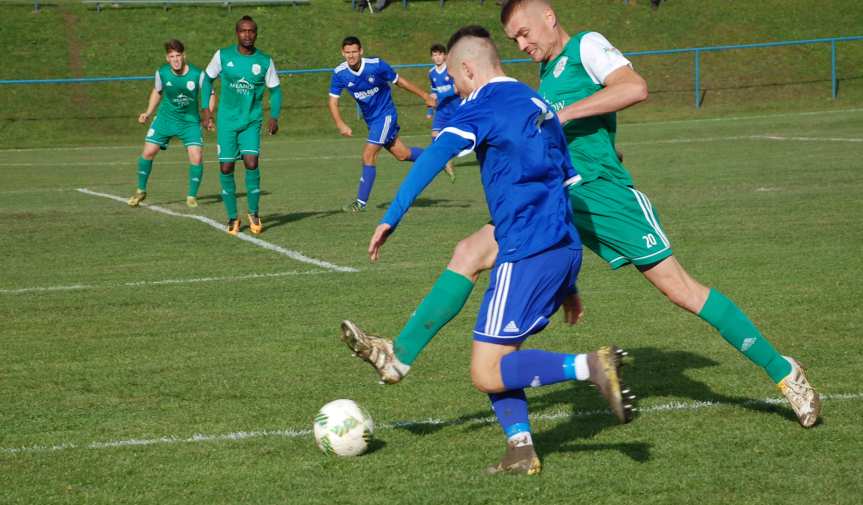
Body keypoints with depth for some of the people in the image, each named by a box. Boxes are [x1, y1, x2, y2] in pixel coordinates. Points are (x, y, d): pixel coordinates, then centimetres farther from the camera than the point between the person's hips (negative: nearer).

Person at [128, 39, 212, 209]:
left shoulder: (197, 74, -17)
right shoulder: (162, 73, -9)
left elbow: (209, 95, -3)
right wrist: (148, 113, 7)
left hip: (190, 120, -2)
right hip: (166, 118, 2)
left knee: (196, 157, -16)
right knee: (148, 152, -4)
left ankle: (192, 196, 4)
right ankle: (141, 191, 17)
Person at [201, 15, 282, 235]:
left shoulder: (265, 61, -2)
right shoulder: (223, 55, -2)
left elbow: (275, 89, 7)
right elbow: (208, 79, 10)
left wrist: (274, 117, -4)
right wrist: (206, 109, 3)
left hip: (252, 120, -1)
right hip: (227, 120, 1)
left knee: (251, 162, -17)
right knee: (226, 167, -1)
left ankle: (254, 213, 1)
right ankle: (232, 217, 13)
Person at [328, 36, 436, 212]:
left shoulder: (376, 65, -20)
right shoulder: (339, 73, -12)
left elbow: (399, 81, -7)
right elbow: (332, 102, -9)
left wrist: (426, 97, 1)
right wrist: (341, 124, -27)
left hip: (385, 114, -5)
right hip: (370, 118, 5)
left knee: (368, 155, -16)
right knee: (402, 154, 12)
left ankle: (361, 202, -9)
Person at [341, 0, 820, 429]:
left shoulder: (587, 46, 1)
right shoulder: (545, 82, 24)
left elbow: (634, 87, -20)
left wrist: (563, 113, -21)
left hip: (602, 193, -8)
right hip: (555, 200, 8)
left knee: (681, 289, -5)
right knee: (469, 252, -5)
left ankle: (785, 373, 5)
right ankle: (399, 356, -7)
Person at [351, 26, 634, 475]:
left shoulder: (485, 104, -3)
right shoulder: (538, 105, 22)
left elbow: (435, 156, -20)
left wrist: (390, 219, -21)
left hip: (528, 253, -9)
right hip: (566, 249, 9)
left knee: (486, 373, -6)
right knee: (498, 354, 17)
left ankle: (590, 366, -18)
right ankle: (520, 448, 3)